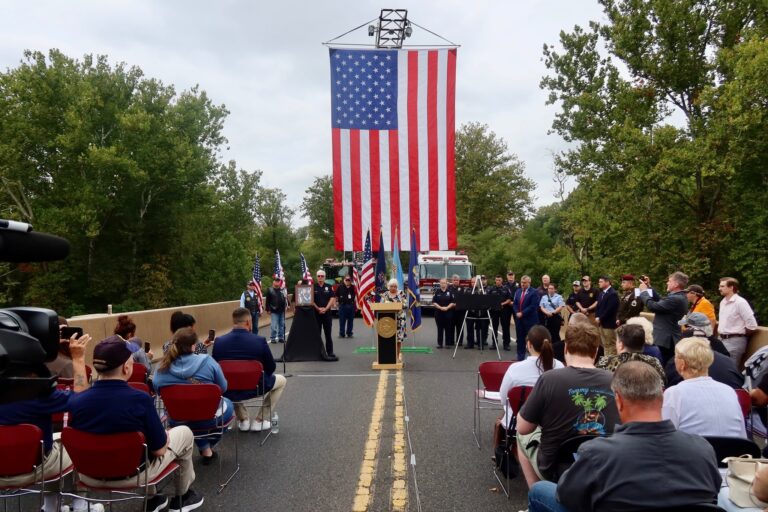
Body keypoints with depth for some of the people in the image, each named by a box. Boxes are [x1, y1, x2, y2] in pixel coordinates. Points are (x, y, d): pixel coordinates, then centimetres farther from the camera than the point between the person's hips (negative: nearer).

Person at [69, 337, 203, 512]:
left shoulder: (75, 401, -17)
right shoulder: (140, 399, -29)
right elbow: (159, 449, -18)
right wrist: (165, 434, 4)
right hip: (133, 474, -4)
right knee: (184, 433, 18)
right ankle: (182, 496, 37)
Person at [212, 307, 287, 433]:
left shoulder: (219, 341, -12)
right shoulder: (260, 341, -18)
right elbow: (271, 368, -6)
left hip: (228, 391, 3)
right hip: (255, 388, -3)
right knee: (281, 380, 25)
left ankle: (243, 420, 32)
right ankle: (260, 421, 19)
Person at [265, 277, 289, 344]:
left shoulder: (282, 290, 7)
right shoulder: (270, 290, -3)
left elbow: (285, 299, 14)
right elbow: (267, 301, -3)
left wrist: (287, 305, 1)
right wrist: (268, 309, -6)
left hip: (281, 311, 4)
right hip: (274, 311, -4)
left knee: (282, 325, 10)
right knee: (273, 325, -4)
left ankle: (281, 338, 20)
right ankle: (272, 338, 5)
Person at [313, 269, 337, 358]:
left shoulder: (329, 287, 5)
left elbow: (332, 299, -2)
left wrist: (325, 309, -12)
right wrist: (318, 308, -12)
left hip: (327, 313, 1)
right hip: (316, 313, -1)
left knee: (328, 334, 4)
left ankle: (330, 352, 9)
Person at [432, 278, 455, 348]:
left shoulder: (450, 292, 4)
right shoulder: (437, 292, 4)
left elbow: (453, 302, 0)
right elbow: (434, 302, -1)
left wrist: (447, 307, -13)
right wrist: (440, 307, -13)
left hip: (448, 312, 0)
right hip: (439, 312, 0)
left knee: (448, 328, 2)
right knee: (440, 328, 4)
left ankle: (448, 343, 10)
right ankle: (439, 343, 9)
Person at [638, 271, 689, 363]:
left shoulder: (676, 299, -22)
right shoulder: (679, 297, 10)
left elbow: (652, 306, -22)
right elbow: (660, 301, 17)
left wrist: (644, 291, -7)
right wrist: (649, 287, 15)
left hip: (665, 341, -10)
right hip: (669, 339, 10)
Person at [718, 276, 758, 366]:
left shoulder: (740, 302, -14)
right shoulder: (723, 302, 13)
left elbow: (752, 325, -17)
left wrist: (741, 335, -4)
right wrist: (722, 335, 15)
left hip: (735, 341, -8)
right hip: (722, 339, 8)